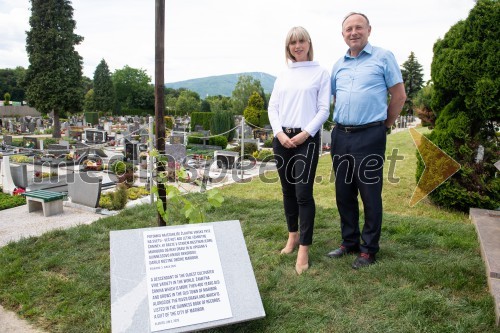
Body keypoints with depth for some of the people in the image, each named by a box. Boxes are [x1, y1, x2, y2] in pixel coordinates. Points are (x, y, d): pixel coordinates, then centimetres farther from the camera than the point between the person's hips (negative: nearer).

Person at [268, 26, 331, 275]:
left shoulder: (320, 73, 4)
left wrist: (304, 134, -13)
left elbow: (324, 109, -3)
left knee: (303, 192, -9)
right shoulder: (283, 76, 15)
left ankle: (304, 249, -2)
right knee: (288, 190, 12)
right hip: (282, 138, 5)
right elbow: (272, 107, 9)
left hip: (307, 138, -4)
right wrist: (280, 133, -7)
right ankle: (293, 235, 28)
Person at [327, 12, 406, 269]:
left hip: (369, 137, -5)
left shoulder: (383, 57, 0)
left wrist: (384, 125, 5)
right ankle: (349, 242, 25)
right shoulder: (338, 65, 14)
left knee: (370, 194, 1)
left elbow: (399, 96, 0)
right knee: (344, 193, 10)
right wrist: (341, 123, 16)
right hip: (340, 135, 5)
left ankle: (369, 249, 14)